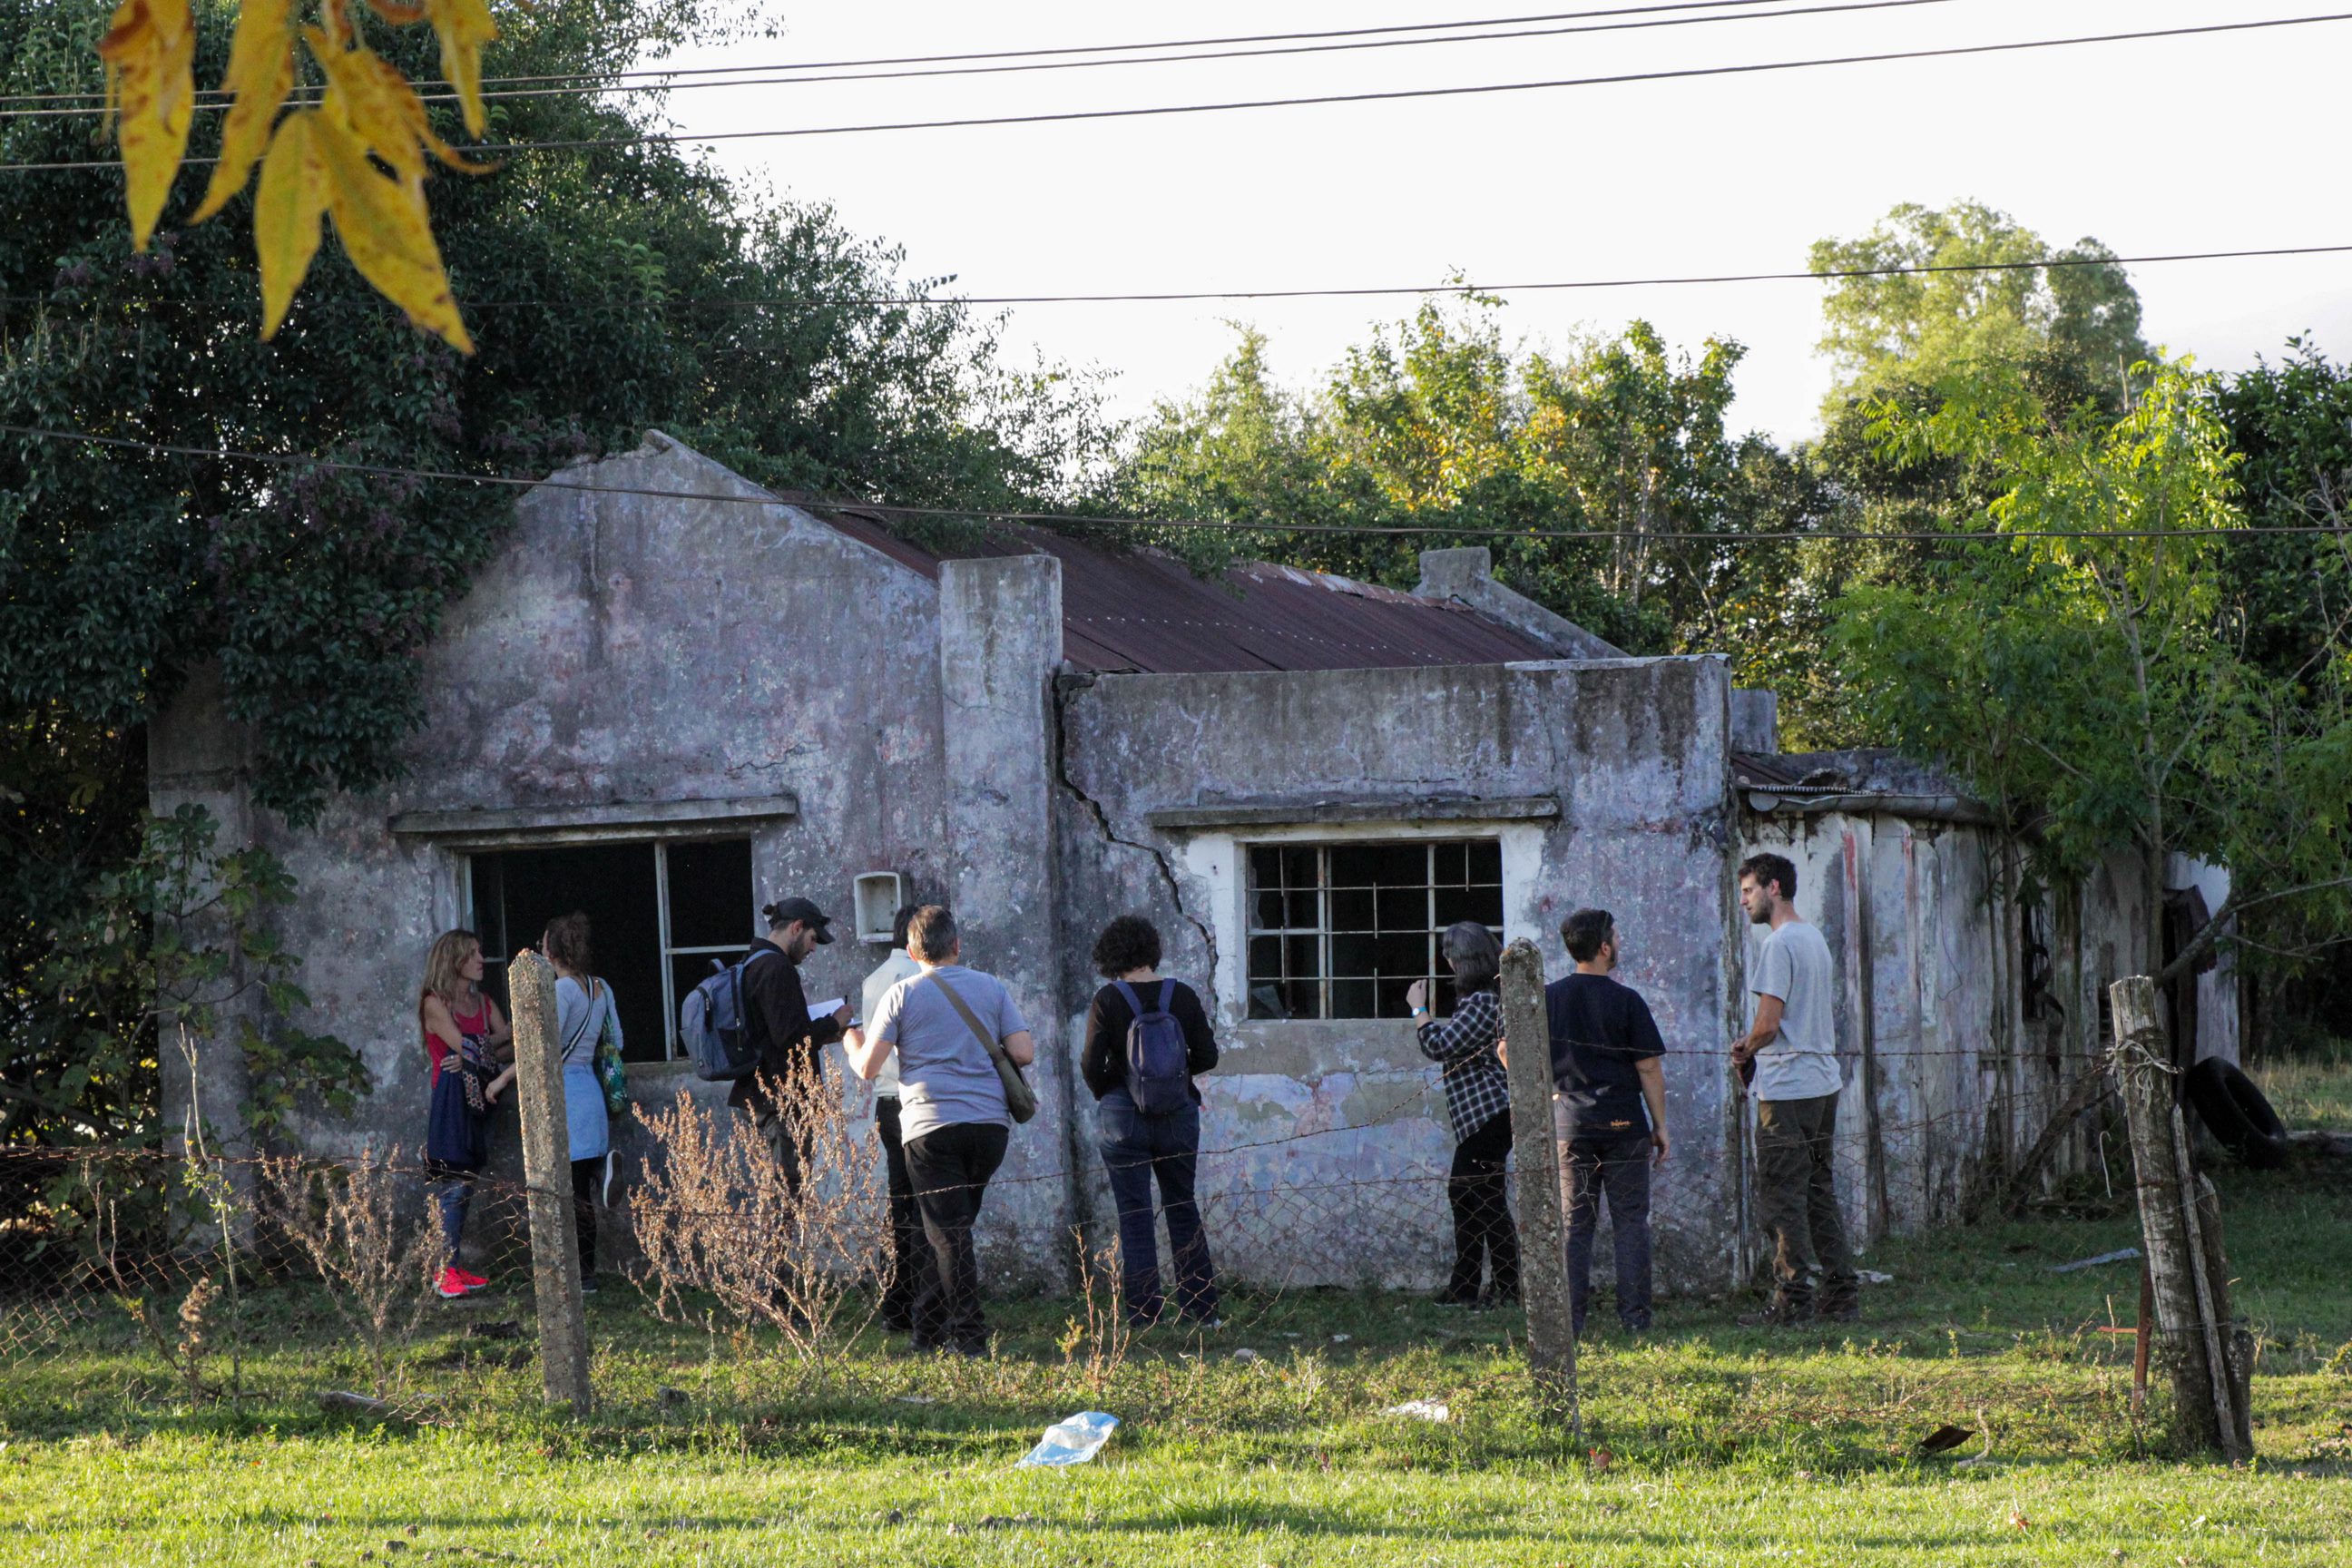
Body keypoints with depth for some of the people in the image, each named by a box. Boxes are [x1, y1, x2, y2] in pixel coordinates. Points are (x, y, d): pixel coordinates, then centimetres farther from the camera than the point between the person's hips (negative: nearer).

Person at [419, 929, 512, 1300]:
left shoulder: (483, 1003, 17)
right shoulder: (435, 1004, -3)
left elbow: (511, 1044, 6)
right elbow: (464, 1045, -13)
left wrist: (474, 1055, -11)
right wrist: (501, 1037, 2)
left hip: (478, 1099, 7)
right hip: (449, 1098, -7)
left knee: (465, 1186, 6)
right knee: (451, 1185, -12)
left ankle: (454, 1269, 8)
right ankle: (445, 1272, -12)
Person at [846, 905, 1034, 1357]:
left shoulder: (902, 995, 2)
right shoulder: (991, 988, 9)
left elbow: (867, 1068, 0)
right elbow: (1024, 1053, 3)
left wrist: (853, 1043, 22)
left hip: (931, 1128, -3)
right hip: (990, 1124, 3)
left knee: (949, 1233, -2)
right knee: (953, 1230, 15)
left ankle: (970, 1336, -7)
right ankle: (929, 1328, 20)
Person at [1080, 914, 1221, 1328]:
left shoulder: (1108, 1000, -9)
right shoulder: (1183, 996, -1)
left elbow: (1092, 1065, -10)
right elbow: (1207, 1056, 1)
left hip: (1124, 1118, -3)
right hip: (1178, 1115, 3)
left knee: (1134, 1217, 2)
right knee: (1183, 1210, 15)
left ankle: (1145, 1317, 1)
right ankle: (1203, 1311, 15)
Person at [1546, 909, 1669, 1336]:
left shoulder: (1549, 998, 1)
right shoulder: (1626, 1001, -6)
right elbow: (1649, 1068, -5)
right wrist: (1660, 1125, 3)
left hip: (1570, 1123, 2)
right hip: (1624, 1123, -2)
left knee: (1575, 1224, 6)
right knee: (1631, 1222, 4)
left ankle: (1570, 1319, 2)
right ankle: (1635, 1317, 1)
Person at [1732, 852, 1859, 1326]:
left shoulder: (1779, 944, -14)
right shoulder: (1814, 938, 15)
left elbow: (1769, 1023, -18)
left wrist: (1746, 1051, 1)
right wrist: (1753, 1044, 12)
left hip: (1787, 1088, -9)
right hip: (1823, 1082, 9)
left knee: (1782, 1196, -4)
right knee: (1819, 1191, 13)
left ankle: (1793, 1300, -4)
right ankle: (1842, 1293, 14)